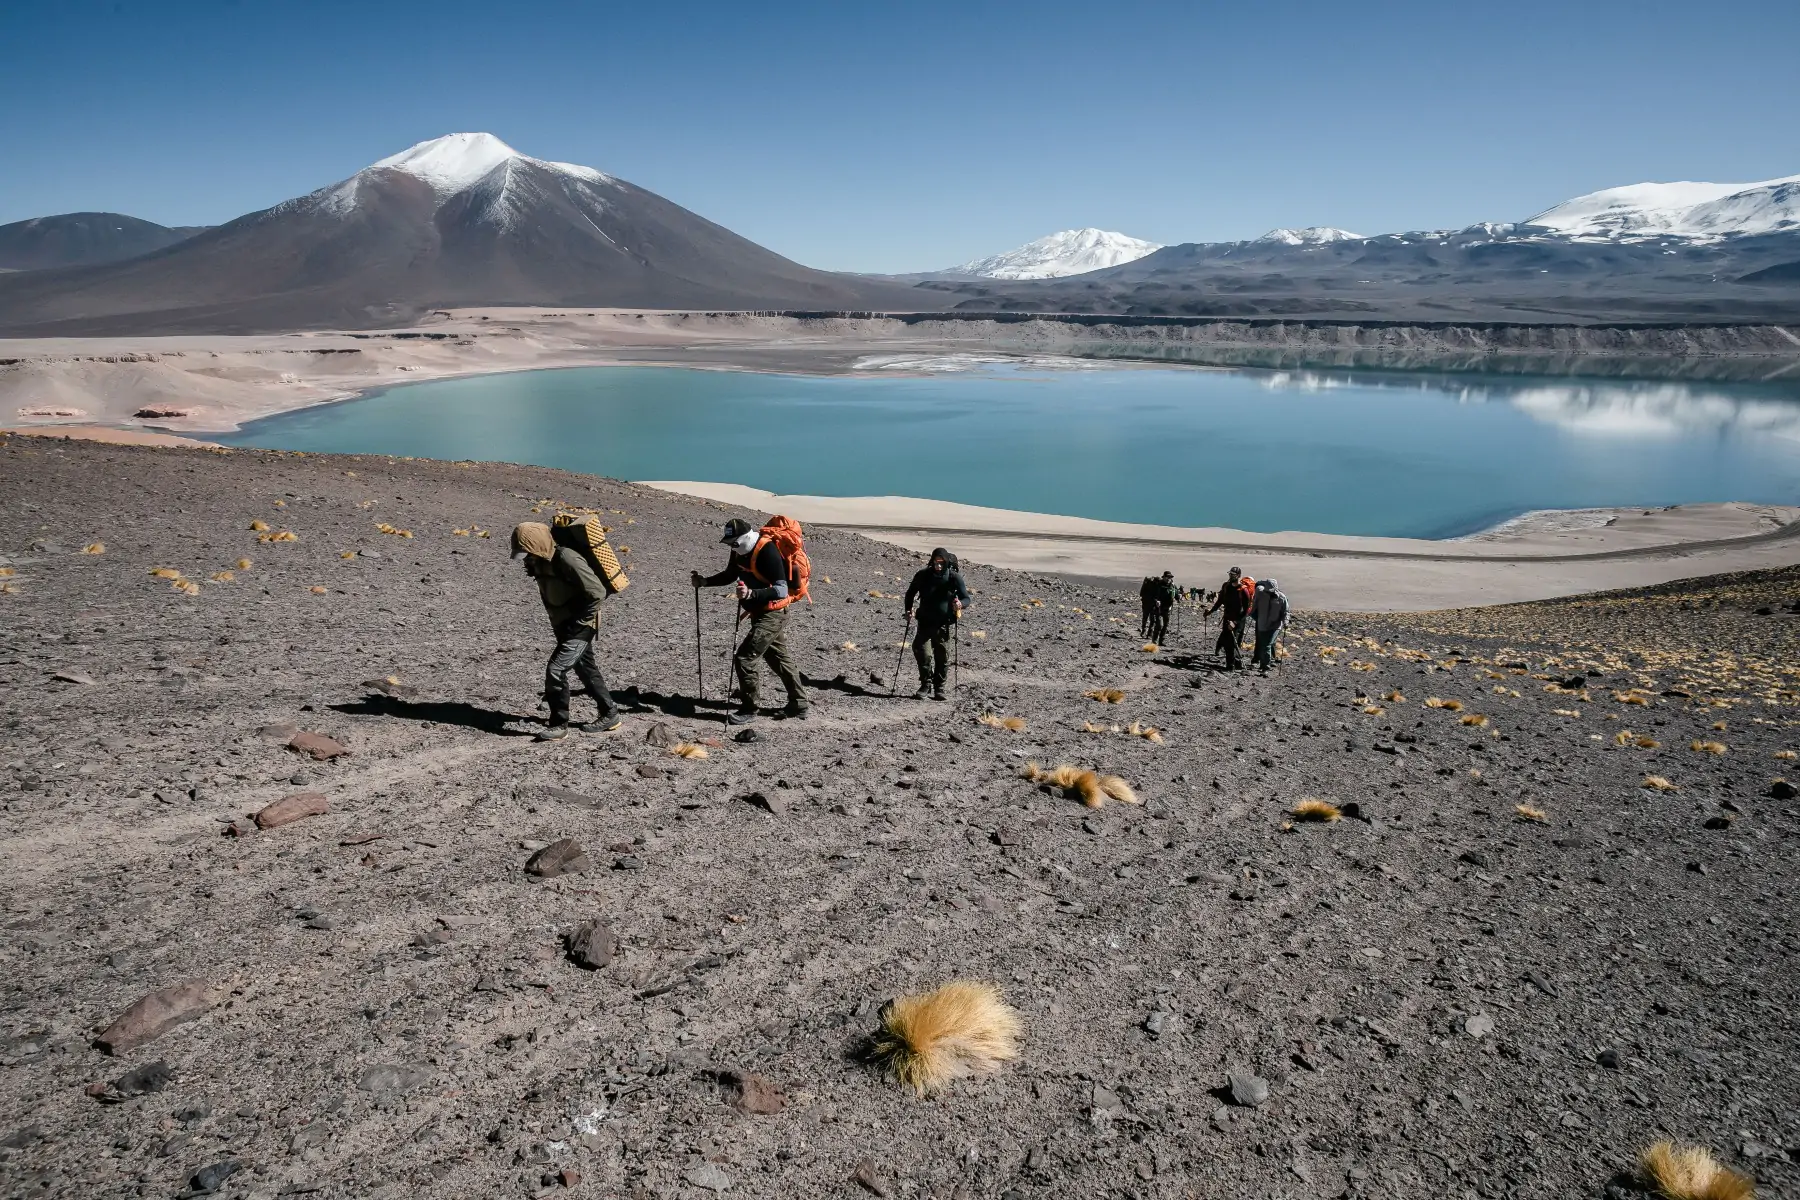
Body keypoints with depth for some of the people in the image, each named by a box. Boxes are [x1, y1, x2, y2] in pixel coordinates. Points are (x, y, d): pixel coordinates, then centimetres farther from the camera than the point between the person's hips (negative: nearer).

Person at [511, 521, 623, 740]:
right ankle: (610, 715, 29)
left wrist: (578, 621, -20)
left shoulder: (567, 559, -26)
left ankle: (559, 725, 0)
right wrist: (559, 623, 11)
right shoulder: (541, 562, 1)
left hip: (580, 626, -10)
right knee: (586, 670, 17)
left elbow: (597, 592, -27)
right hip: (564, 626, 10)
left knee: (555, 670, -11)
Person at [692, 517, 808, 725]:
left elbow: (781, 591, -29)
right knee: (779, 659, 19)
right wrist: (705, 581, 4)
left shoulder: (768, 552, -26)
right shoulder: (741, 549, 2)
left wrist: (751, 593, -40)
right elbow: (730, 574, 19)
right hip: (759, 613, 10)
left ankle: (748, 710, 3)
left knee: (743, 659, -11)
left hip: (772, 615, -10)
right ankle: (798, 707, 32)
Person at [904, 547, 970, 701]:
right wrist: (909, 609, 0)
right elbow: (911, 592, 14)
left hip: (945, 624, 0)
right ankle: (926, 685, -2)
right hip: (925, 623, 0)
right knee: (923, 653, -17)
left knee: (943, 658, 5)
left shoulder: (954, 577, -6)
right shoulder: (923, 575, -1)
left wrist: (960, 603, -24)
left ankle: (939, 689, 19)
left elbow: (966, 598, -1)